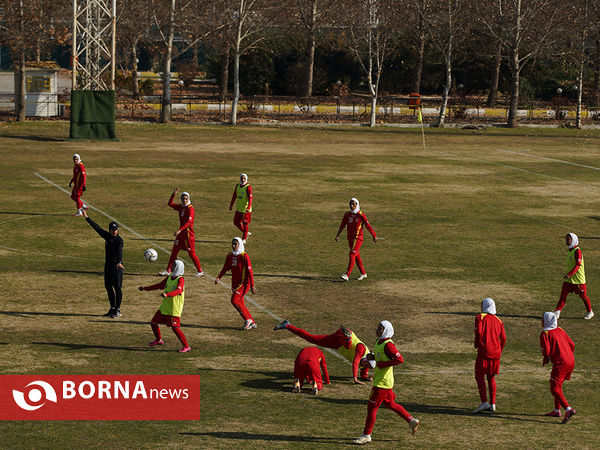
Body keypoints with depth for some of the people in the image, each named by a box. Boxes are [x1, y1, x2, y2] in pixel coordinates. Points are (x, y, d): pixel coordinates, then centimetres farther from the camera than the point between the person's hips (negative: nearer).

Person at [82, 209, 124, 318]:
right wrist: (86, 217, 16)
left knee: (117, 288, -3)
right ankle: (112, 309, 23)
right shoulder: (107, 236, 5)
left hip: (117, 266, -8)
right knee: (108, 287, 12)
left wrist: (119, 262, -50)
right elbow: (97, 227, 12)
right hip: (108, 265, 8)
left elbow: (119, 252, -32)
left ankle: (118, 310, 4)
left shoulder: (119, 240, -15)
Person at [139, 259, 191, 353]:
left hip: (174, 309, -8)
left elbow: (178, 290, -32)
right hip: (164, 307, 9)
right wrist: (145, 288, 26)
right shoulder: (169, 278, 11)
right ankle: (158, 340, 38)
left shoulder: (180, 279, -14)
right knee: (153, 323, 16)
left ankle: (186, 346, -6)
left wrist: (167, 294, -48)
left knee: (175, 328, -14)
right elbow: (160, 285, 25)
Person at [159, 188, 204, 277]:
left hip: (188, 233, -8)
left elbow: (189, 222, -25)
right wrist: (173, 194, 6)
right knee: (174, 251, 9)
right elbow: (170, 204, 20)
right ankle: (168, 271, 16)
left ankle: (200, 271, 7)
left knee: (191, 253, -3)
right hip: (181, 232, 8)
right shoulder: (181, 207, 9)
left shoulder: (190, 208, -15)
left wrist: (179, 230, -33)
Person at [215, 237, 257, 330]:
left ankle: (248, 319, -4)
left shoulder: (244, 256, -14)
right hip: (235, 283, 8)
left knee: (234, 301, -17)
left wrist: (252, 286, -16)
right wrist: (218, 278, -1)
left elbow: (249, 271, -14)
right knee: (240, 303, 8)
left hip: (244, 283, -8)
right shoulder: (229, 256, 7)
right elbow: (225, 268, 15)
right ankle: (252, 323, 18)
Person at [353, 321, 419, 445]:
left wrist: (381, 364, -25)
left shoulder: (388, 345, -20)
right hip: (379, 379, 10)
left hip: (382, 382, -10)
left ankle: (366, 435, 6)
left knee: (372, 407, -3)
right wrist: (372, 357, 3)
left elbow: (399, 359, -27)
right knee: (390, 404, 22)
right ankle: (412, 421, 30)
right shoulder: (379, 342, 9)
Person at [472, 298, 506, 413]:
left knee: (479, 376, -3)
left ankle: (484, 402, -15)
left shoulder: (480, 317, -2)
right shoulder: (498, 320, 13)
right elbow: (503, 338, 9)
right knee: (491, 377, 13)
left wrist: (476, 344, 3)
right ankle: (492, 404, 12)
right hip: (496, 352, 5)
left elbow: (478, 332, -14)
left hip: (484, 351, -5)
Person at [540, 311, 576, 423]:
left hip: (560, 363, -8)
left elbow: (546, 351, -14)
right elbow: (572, 345, 16)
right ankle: (557, 411, 27)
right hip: (571, 362, 8)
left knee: (554, 389, -6)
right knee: (558, 386, 23)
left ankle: (568, 409, -23)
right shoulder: (560, 330, 15)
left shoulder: (545, 333, -7)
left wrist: (545, 360, 6)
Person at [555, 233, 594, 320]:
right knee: (563, 294, -2)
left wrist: (570, 274, -34)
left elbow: (578, 265, -25)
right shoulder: (569, 250, 9)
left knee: (583, 295, 6)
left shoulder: (577, 251, -18)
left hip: (578, 279, -8)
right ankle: (557, 312, -4)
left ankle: (590, 312, 23)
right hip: (569, 278, 8)